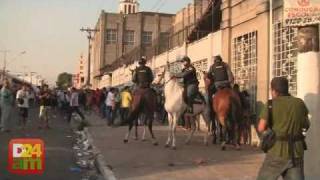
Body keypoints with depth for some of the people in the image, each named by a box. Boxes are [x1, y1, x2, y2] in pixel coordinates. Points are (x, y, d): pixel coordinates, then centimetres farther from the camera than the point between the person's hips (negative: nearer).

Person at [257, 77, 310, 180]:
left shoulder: (271, 104, -5)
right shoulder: (300, 103, 5)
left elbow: (261, 128, -11)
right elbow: (306, 126, 17)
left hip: (277, 151, -3)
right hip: (297, 152, 3)